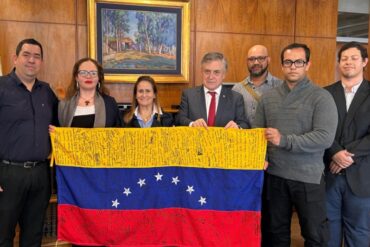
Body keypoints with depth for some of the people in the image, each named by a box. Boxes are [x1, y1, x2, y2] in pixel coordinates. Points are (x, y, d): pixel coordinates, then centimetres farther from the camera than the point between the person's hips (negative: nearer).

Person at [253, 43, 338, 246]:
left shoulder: (321, 97, -8)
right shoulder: (268, 97, 6)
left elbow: (325, 138, -18)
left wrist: (284, 141, -23)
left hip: (308, 177, -3)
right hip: (274, 175, 4)